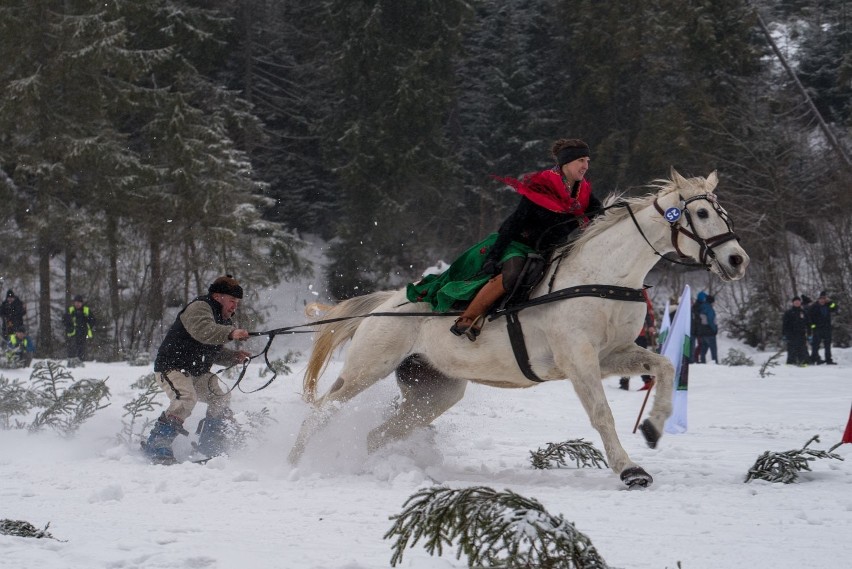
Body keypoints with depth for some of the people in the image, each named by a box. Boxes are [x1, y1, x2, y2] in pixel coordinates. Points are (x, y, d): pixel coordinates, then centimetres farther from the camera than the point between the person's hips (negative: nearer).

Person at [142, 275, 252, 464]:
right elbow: (203, 330, -37)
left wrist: (234, 357, 0)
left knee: (221, 399, -2)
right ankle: (156, 446, -28)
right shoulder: (199, 308, -15)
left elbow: (215, 353, 19)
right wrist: (230, 333, -52)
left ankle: (212, 448, 11)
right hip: (171, 368, -10)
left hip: (197, 373, 10)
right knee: (186, 399, -30)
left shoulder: (222, 320, 16)